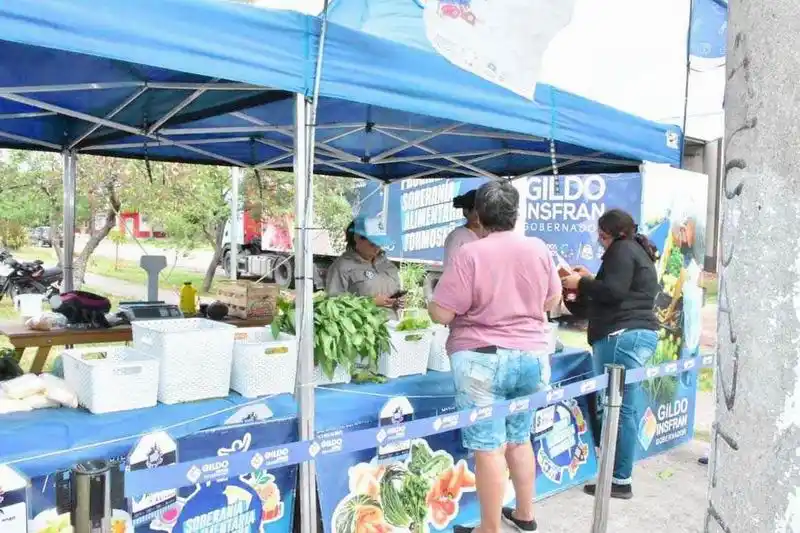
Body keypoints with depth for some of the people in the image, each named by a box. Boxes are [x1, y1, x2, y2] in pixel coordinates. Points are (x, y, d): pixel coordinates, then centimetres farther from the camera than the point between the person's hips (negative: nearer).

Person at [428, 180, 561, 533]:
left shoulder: (469, 254, -13)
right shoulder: (538, 249, 2)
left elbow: (441, 313, -13)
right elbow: (552, 300, 14)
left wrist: (431, 304, 8)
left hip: (482, 360, -5)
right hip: (531, 356, 6)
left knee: (489, 447, 2)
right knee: (520, 439, 20)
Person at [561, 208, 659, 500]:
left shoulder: (621, 250, -6)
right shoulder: (638, 252, 24)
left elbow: (613, 292, -18)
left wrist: (581, 283, -5)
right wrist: (591, 280, 18)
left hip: (621, 335, -11)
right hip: (640, 333, 11)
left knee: (618, 408, -8)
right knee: (627, 407, 12)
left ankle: (620, 481, -5)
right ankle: (621, 474, 19)